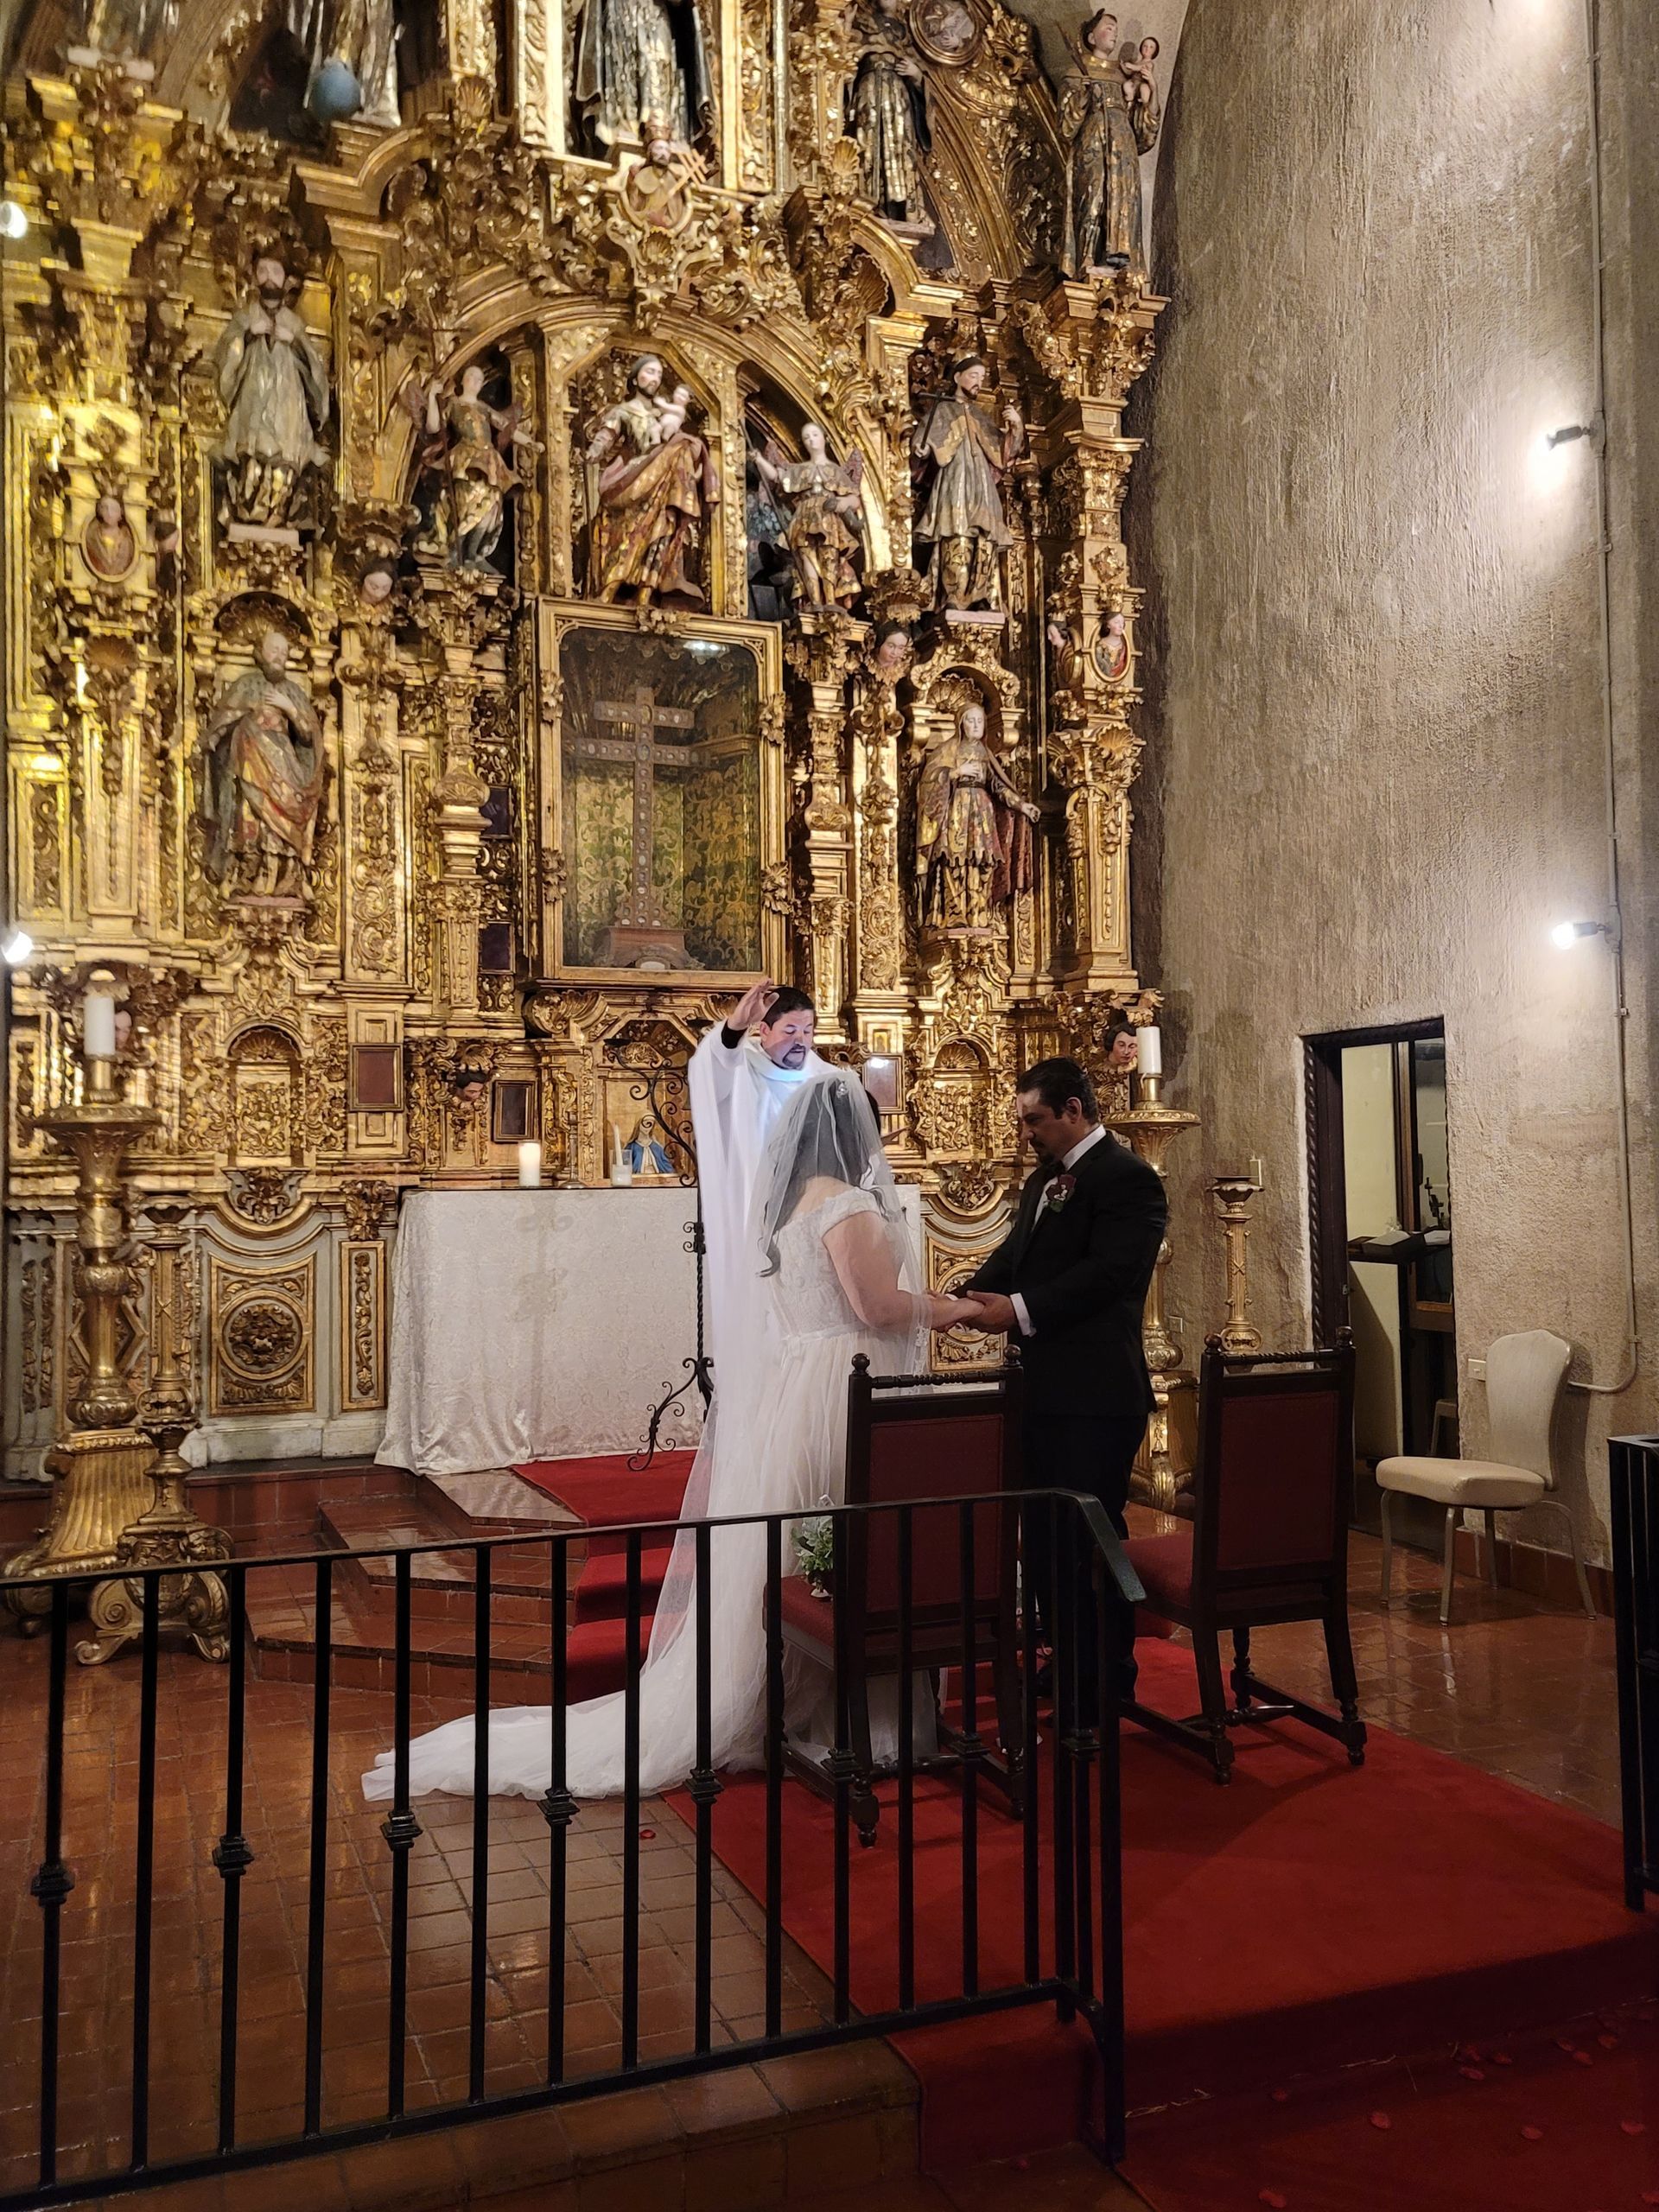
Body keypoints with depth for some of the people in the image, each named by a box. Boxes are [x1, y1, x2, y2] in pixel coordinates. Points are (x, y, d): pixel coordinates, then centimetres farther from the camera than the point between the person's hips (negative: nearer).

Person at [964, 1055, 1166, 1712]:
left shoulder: (1127, 1178, -11)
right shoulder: (1041, 1182, 17)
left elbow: (1107, 1272, -21)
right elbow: (1010, 1259, 14)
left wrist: (1020, 1310, -23)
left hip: (1094, 1394, -9)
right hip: (1043, 1389, 9)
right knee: (1042, 1535, 17)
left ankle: (1108, 1684, 15)